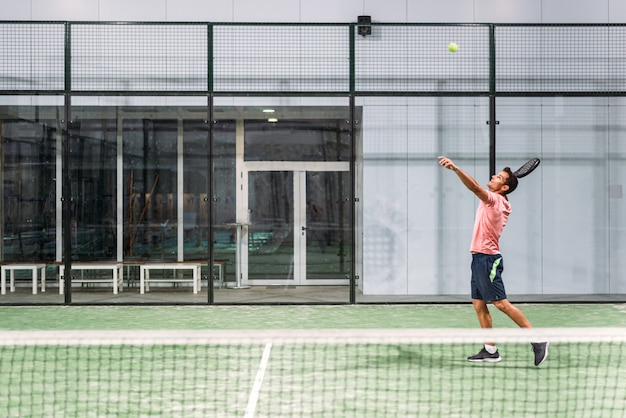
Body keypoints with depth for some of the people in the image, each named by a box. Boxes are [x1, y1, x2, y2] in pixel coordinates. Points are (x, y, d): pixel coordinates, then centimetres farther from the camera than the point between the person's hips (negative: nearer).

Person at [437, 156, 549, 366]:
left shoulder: (494, 199, -12)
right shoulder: (503, 204, 14)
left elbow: (474, 186, -29)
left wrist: (454, 168, -39)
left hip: (487, 258, -10)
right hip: (479, 257, 10)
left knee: (501, 303, -11)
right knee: (479, 304, 7)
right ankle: (490, 350, 9)